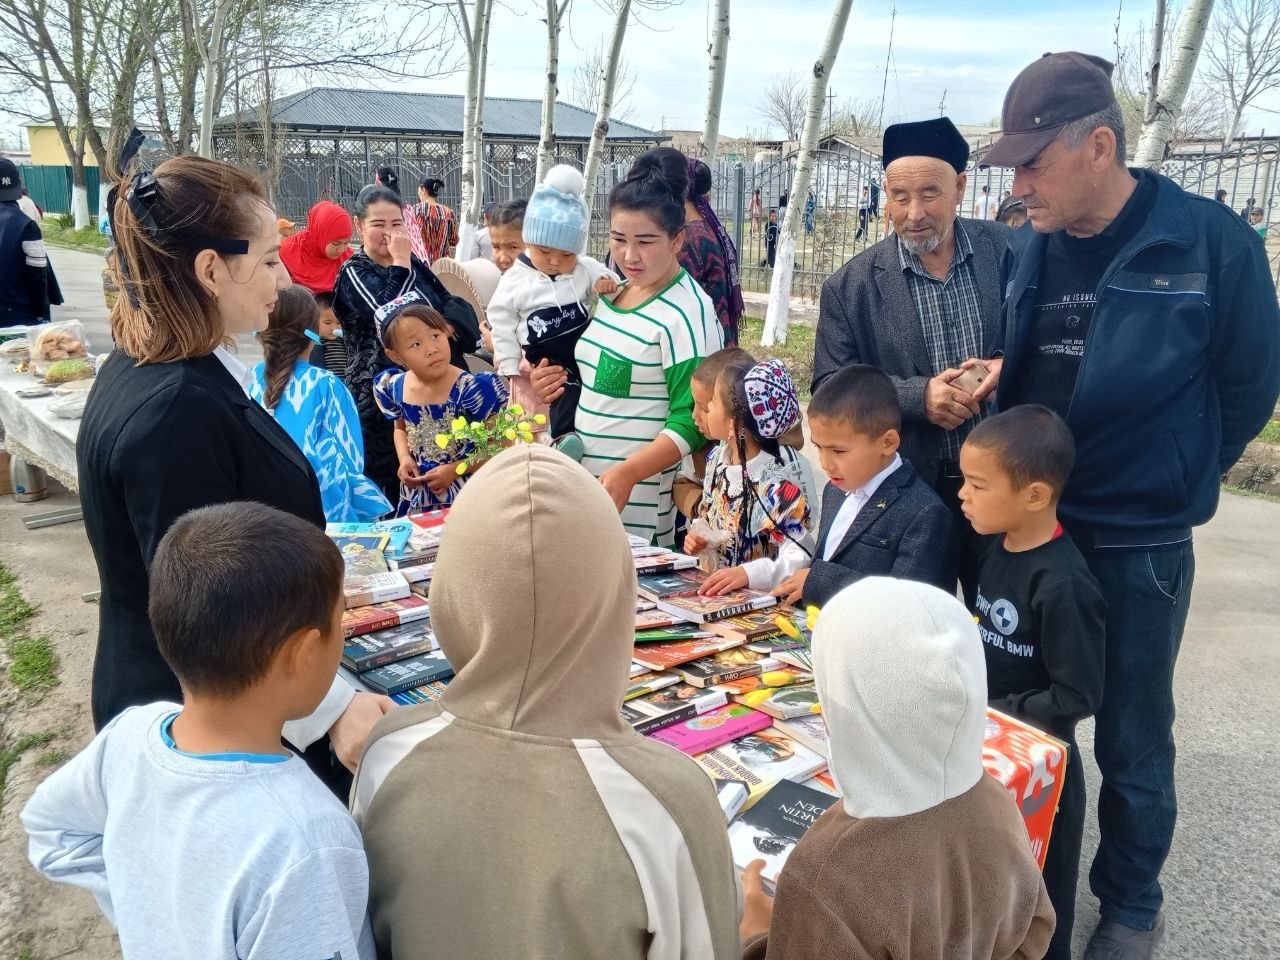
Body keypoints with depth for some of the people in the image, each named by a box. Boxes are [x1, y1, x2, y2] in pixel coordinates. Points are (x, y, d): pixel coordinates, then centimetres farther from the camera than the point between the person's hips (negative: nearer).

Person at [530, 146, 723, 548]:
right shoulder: (611, 292, 9)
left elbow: (689, 420, -17)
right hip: (579, 484, 7)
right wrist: (561, 381, 3)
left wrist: (627, 473, -27)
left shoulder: (685, 312, -14)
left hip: (638, 501, -7)